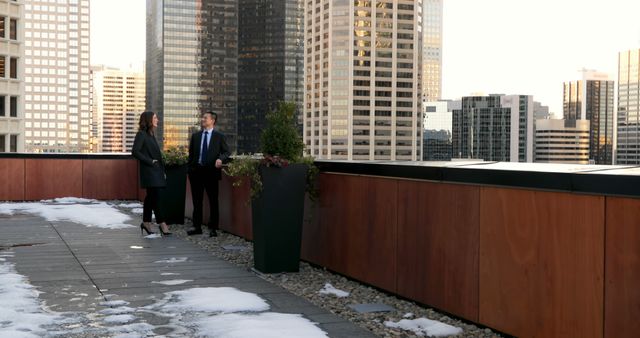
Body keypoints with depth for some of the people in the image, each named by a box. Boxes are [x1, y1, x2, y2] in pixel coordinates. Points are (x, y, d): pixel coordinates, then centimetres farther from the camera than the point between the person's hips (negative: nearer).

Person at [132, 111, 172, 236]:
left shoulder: (151, 134, 17)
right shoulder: (141, 134, -9)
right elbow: (135, 152, -17)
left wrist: (162, 170, 13)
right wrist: (150, 161, -15)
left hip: (156, 171, 9)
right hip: (149, 171, -9)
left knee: (151, 197, 11)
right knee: (155, 197, -8)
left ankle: (146, 222, 18)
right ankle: (162, 224, -6)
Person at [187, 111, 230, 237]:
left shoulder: (219, 136, 3)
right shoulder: (195, 136, 12)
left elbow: (226, 152, 2)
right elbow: (191, 154, 13)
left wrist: (221, 159, -19)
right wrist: (190, 170, 6)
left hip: (211, 171, -3)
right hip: (196, 171, 3)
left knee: (213, 201, 1)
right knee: (197, 201, 7)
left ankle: (213, 228, 8)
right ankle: (197, 227, 15)